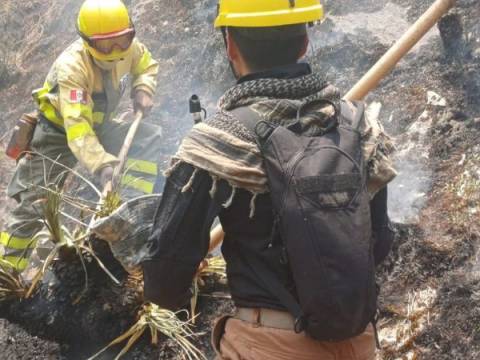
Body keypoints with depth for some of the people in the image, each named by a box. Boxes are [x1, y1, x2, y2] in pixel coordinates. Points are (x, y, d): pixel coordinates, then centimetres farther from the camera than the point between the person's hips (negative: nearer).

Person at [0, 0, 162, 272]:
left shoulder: (129, 46, -18)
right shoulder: (72, 66, -37)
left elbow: (147, 65, 7)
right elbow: (78, 131, -45)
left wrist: (143, 90, -15)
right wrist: (103, 165, -59)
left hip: (99, 125, 6)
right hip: (59, 131, -6)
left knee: (148, 137, -15)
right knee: (35, 205, -6)